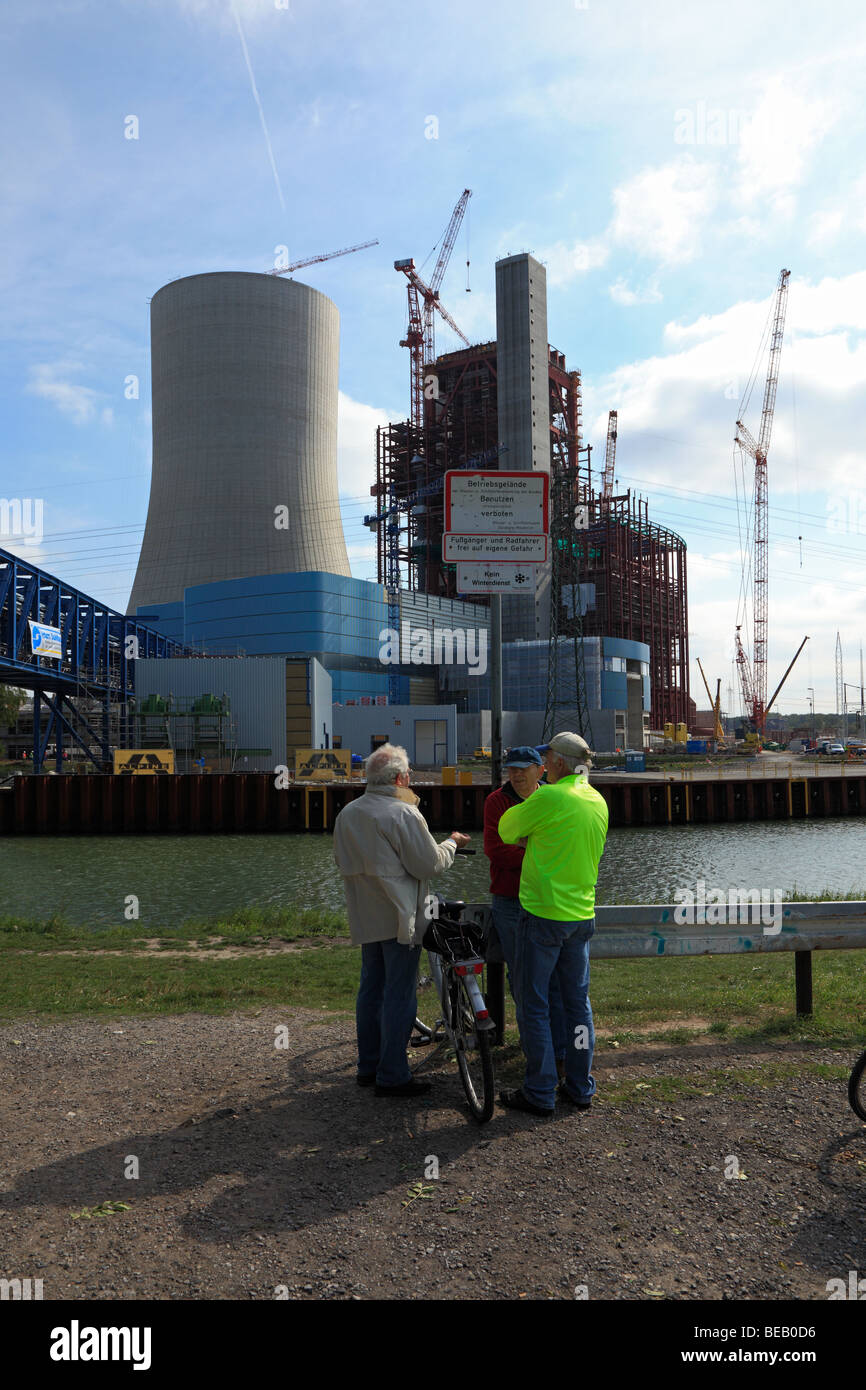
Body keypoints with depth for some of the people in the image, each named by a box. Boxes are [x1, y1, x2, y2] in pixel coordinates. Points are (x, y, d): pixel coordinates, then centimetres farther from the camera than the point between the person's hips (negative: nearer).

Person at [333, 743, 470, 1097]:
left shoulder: (347, 814, 8)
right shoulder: (403, 813, -17)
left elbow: (341, 860, 18)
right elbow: (429, 865, -14)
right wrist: (452, 843, 2)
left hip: (365, 918, 8)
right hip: (399, 918, -8)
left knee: (371, 989, 16)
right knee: (399, 996, -1)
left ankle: (368, 1066, 25)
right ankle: (392, 1076, 4)